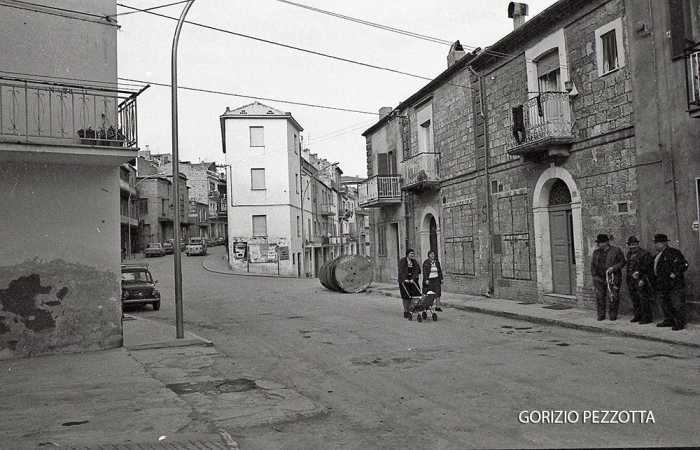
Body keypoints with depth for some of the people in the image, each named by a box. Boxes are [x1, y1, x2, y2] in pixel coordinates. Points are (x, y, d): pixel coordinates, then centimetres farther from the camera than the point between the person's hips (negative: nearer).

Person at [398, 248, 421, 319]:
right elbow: (401, 271, -13)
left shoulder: (414, 262, 10)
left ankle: (408, 310, 4)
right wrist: (404, 279, -26)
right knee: (406, 297, -4)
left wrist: (413, 278, -17)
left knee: (411, 296, -3)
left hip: (413, 280, 4)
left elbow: (417, 271, -1)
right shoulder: (402, 261, -3)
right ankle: (406, 312, 0)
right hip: (404, 281, -4)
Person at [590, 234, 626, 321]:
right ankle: (601, 315, 14)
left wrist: (614, 268, -13)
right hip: (599, 278, 3)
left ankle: (613, 315, 14)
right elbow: (592, 265, 16)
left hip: (613, 278, -3)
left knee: (614, 297, 1)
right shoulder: (596, 252, 12)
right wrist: (594, 275, 4)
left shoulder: (616, 250, 0)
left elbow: (622, 262, 2)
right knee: (599, 297, 3)